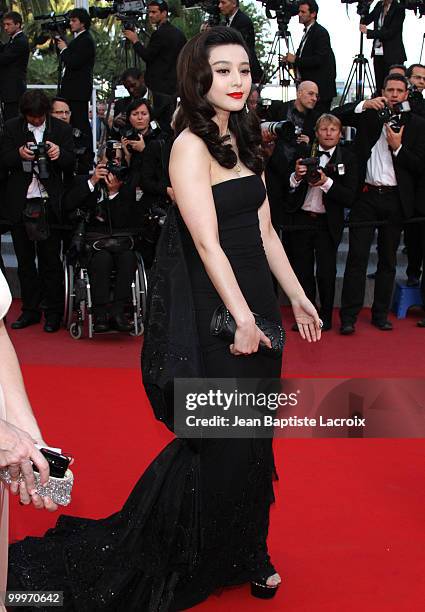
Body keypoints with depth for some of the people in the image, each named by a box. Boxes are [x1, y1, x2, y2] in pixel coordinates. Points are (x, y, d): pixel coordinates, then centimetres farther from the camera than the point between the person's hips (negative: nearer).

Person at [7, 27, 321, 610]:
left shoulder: (244, 142, 12)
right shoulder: (190, 146, -13)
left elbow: (264, 231, 13)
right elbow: (208, 242, -19)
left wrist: (297, 296, 11)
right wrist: (241, 317, -22)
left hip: (258, 302, 8)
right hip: (216, 311, -8)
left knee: (254, 437, 16)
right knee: (220, 441, 3)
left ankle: (245, 554, 35)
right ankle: (194, 562, 25)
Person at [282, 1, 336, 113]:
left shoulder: (320, 32, -12)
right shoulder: (307, 32, 18)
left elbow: (319, 60, -21)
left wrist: (296, 60, -17)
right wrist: (291, 60, 6)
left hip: (320, 88, -9)